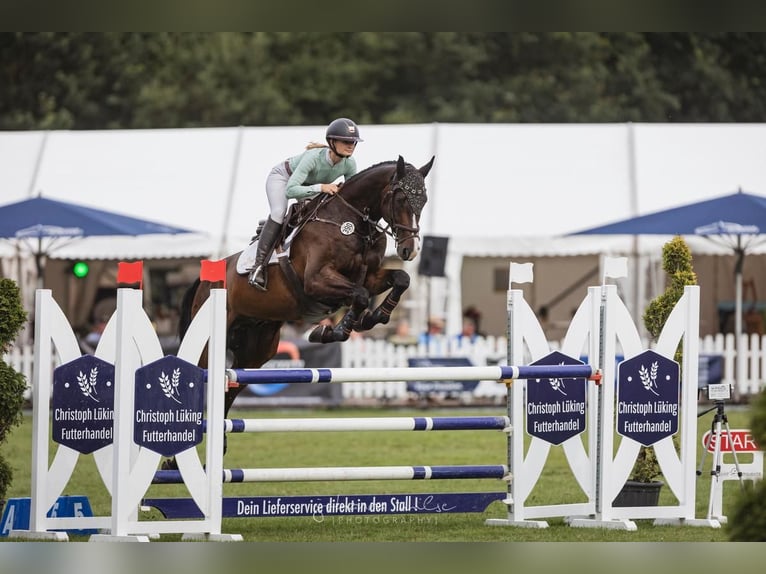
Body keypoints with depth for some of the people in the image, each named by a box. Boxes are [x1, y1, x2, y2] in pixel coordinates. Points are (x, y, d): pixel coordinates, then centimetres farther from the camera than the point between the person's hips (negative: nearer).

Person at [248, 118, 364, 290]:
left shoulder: (349, 164, -25)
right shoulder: (314, 157, -42)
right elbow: (290, 190, -46)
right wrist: (320, 187, -53)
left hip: (310, 185, 7)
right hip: (282, 177, -7)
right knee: (278, 213, -29)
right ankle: (258, 266, -27)